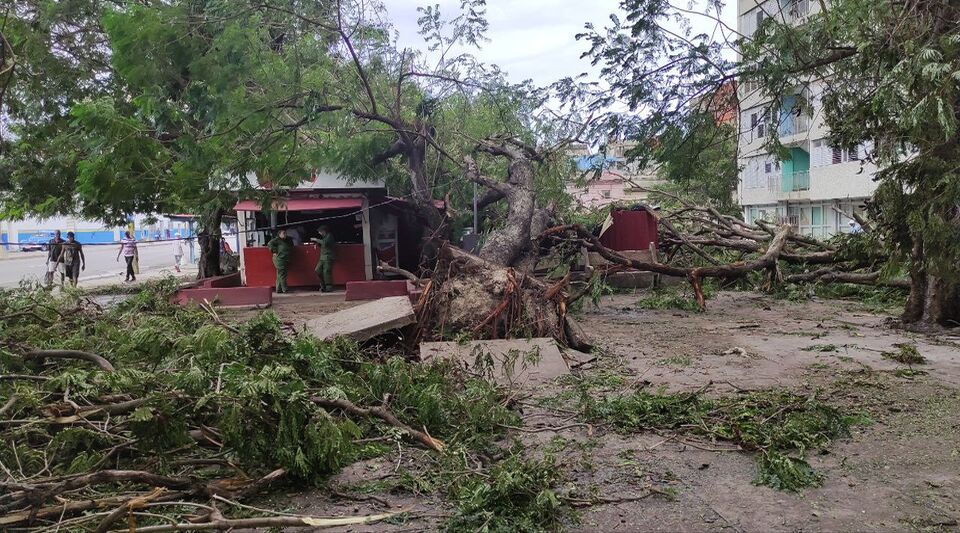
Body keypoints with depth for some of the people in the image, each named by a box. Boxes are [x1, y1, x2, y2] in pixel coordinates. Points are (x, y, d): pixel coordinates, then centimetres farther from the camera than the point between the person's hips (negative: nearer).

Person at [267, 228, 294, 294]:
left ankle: (279, 290, 13)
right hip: (279, 259, -8)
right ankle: (284, 289, -8)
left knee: (280, 276, 10)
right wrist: (274, 251, -14)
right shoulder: (277, 240, -4)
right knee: (282, 274, -9)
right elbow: (270, 244, -14)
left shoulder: (286, 241, 19)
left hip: (285, 260, 8)